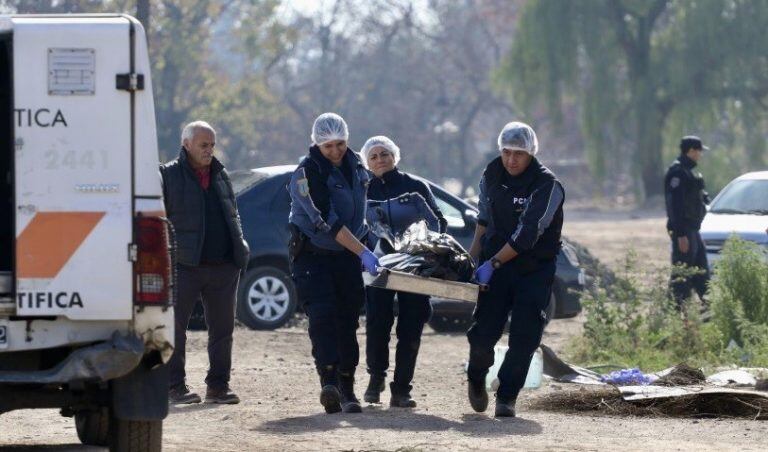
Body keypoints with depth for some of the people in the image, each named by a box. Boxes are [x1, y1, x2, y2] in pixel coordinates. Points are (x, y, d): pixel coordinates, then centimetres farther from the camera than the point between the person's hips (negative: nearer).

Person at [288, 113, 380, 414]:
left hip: (346, 254, 6)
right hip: (312, 254, -6)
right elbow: (326, 221, -25)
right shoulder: (307, 173, -18)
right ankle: (328, 380, -30)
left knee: (347, 319, 3)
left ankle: (346, 389, 6)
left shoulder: (355, 166, 5)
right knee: (322, 315, -20)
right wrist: (363, 252, -29)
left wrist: (362, 246, 18)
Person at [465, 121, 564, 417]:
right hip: (496, 263, 3)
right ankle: (476, 379, 24)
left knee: (524, 337, -9)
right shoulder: (492, 174, 2)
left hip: (535, 268, -3)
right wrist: (473, 256, 14)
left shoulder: (547, 185, -17)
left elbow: (527, 235, -22)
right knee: (484, 332, -4)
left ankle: (506, 397, 2)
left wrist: (493, 263, -23)